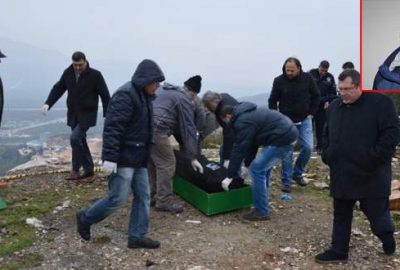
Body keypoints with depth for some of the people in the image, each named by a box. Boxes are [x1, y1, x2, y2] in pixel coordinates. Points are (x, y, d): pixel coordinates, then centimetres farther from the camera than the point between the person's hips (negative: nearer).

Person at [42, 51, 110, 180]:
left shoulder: (95, 75, -11)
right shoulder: (68, 73, 2)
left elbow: (105, 95, -9)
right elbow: (58, 88, 8)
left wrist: (107, 115, -9)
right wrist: (48, 103, -6)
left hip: (87, 114, -6)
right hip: (73, 114, 6)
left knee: (75, 137, -17)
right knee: (79, 140, 10)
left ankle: (75, 170, -3)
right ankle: (88, 169, 23)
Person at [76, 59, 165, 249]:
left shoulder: (144, 96, 13)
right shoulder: (125, 95, -17)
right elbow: (112, 128, -23)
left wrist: (145, 155, 25)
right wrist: (110, 157, -26)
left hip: (138, 158, 10)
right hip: (123, 158, -10)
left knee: (143, 196, 9)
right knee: (118, 198, -2)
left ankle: (137, 236, 19)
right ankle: (85, 218, 21)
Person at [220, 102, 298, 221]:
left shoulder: (242, 122, -13)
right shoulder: (247, 114, 19)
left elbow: (239, 150, -13)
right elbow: (251, 143, 24)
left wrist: (230, 176, -7)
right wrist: (247, 164, 26)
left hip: (283, 138, -11)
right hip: (288, 133, 11)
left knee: (257, 170, -6)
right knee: (263, 168, 20)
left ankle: (262, 212, 2)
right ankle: (262, 205, 30)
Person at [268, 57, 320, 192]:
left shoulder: (307, 78, -6)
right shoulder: (279, 81, -10)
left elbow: (316, 96, 7)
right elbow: (272, 101, 0)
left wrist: (311, 113, 1)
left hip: (304, 120, 2)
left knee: (307, 148, -3)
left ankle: (297, 174, 20)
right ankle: (286, 181, 7)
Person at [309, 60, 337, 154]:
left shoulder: (330, 77, 7)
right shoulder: (311, 73, 0)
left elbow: (332, 92, 10)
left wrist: (328, 101, -5)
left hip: (322, 105, 2)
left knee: (320, 126, 6)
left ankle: (319, 146, 15)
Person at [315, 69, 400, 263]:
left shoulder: (380, 103, -10)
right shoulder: (334, 106, 8)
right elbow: (326, 134, 19)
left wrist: (373, 160, -18)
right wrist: (326, 154, 4)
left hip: (371, 176, -5)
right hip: (341, 174, 5)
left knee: (376, 213, 9)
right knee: (341, 215, 13)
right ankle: (339, 251, 27)